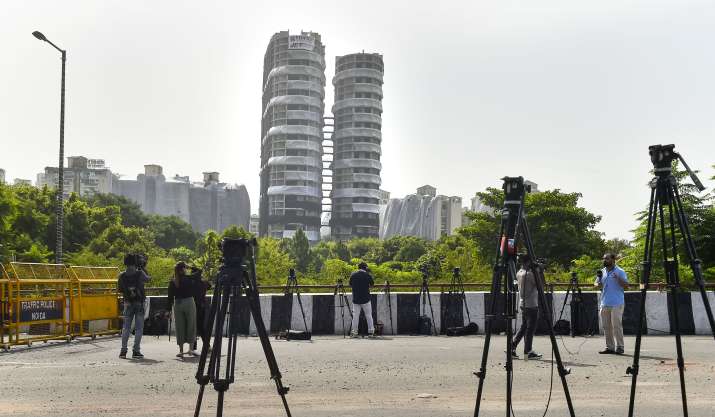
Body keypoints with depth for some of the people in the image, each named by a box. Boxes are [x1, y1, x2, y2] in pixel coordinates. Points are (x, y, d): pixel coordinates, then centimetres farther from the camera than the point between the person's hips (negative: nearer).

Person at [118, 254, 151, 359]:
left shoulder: (122, 276, -4)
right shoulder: (139, 273, -9)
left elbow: (121, 291, -1)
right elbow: (147, 279, 10)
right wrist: (141, 269, 19)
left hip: (128, 304, 2)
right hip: (139, 303, -2)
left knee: (126, 327, 10)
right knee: (139, 328, 3)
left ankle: (123, 350, 6)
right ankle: (136, 351, -1)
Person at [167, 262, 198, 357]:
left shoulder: (172, 282, 2)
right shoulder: (189, 279, -8)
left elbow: (170, 296, 3)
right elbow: (193, 291, -1)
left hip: (177, 304, 3)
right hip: (189, 303, -3)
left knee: (179, 327, 8)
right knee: (191, 325, 6)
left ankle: (181, 350, 7)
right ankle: (191, 348, 2)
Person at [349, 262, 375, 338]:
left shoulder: (353, 275, 1)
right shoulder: (367, 275, -6)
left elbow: (350, 285, 12)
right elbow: (372, 284, 6)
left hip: (355, 299, 2)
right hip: (365, 299, -2)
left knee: (355, 315, 6)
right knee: (368, 315, 6)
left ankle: (354, 332, 2)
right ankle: (371, 331, 5)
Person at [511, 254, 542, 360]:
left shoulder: (519, 273, 8)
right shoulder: (529, 274, -17)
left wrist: (534, 271, 12)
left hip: (523, 304, 8)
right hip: (531, 305, -8)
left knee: (523, 327, 15)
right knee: (530, 329, -1)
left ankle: (512, 347, 11)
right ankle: (528, 352, 3)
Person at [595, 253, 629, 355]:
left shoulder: (620, 272, -4)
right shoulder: (602, 272, 14)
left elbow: (626, 286, -8)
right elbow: (596, 284, 17)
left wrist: (618, 279, -24)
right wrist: (598, 284, -6)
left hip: (616, 304, -6)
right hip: (604, 303, 6)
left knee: (617, 326, -7)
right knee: (606, 327, 8)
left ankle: (620, 347, -1)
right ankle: (609, 347, 14)